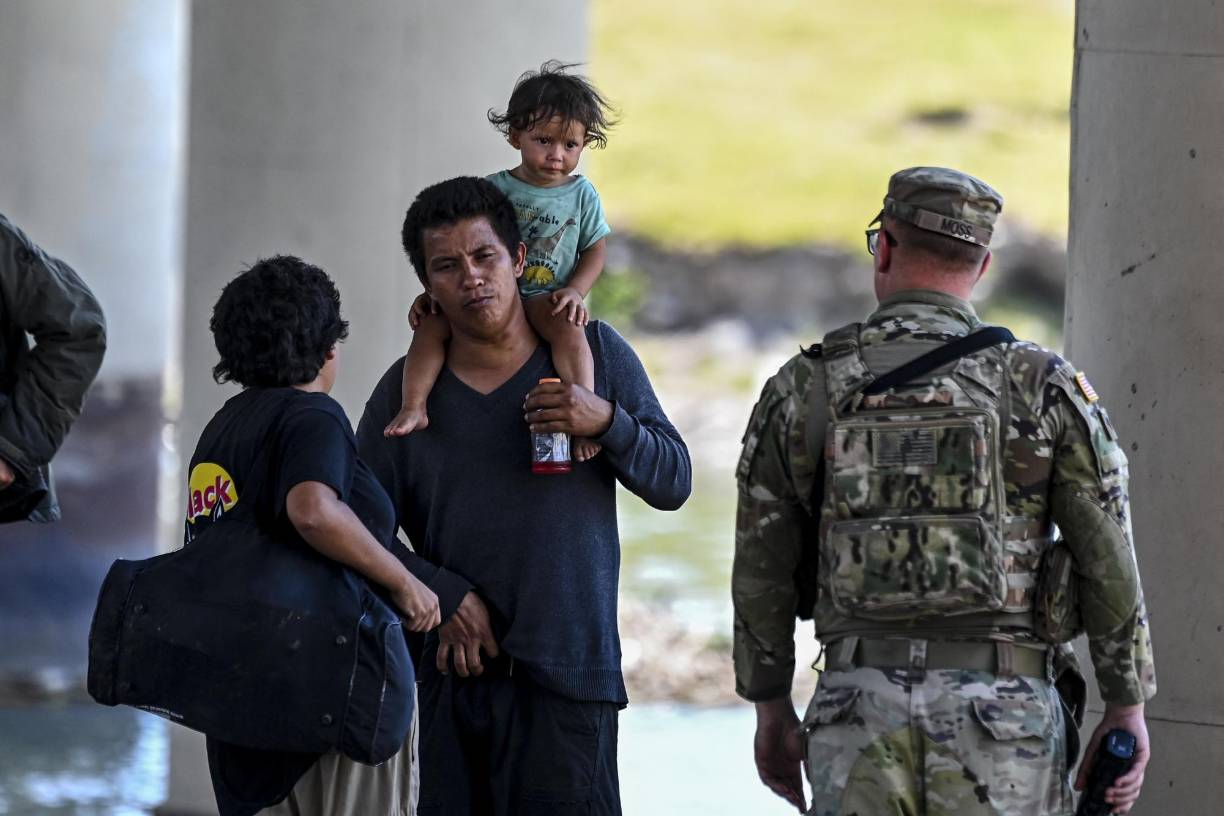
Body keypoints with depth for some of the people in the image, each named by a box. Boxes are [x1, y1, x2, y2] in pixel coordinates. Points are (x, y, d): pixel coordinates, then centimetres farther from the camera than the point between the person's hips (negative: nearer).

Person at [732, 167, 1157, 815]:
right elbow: (1108, 562, -1)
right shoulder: (1043, 385, -2)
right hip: (1002, 709, -1)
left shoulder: (801, 389, 3)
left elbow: (762, 572, 9)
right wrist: (1126, 710, 8)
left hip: (862, 712, 1)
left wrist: (772, 711, 20)